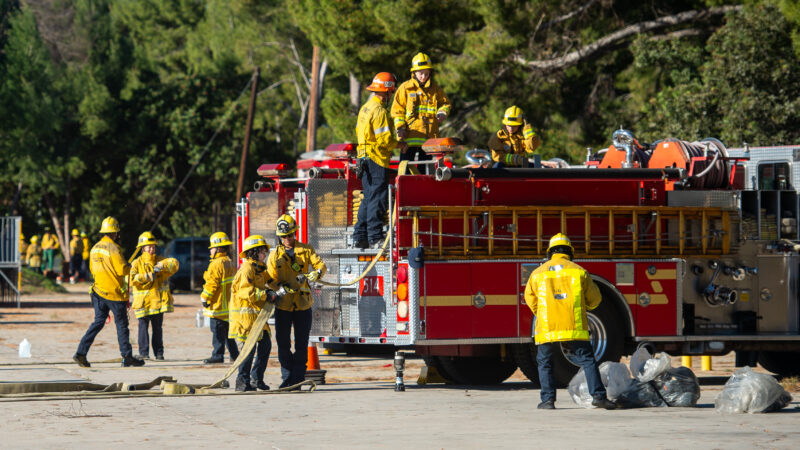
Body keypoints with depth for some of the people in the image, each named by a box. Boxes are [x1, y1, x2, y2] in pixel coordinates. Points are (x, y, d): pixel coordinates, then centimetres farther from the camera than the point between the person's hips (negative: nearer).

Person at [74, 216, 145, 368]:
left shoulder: (95, 248, 8)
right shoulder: (114, 249, -16)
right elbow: (122, 270, -20)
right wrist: (129, 267, 1)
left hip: (99, 291, 7)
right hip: (115, 293, -7)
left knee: (98, 323, 10)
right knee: (121, 324, 4)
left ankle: (81, 353, -1)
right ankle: (127, 357, 9)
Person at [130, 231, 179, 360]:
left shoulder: (160, 260, 10)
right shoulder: (137, 263, 1)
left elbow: (174, 263, -6)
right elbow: (131, 278, -13)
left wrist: (161, 266, -22)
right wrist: (147, 277, -22)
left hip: (158, 300, 3)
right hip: (143, 301, -3)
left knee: (158, 327, 7)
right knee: (143, 326, -5)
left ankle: (159, 353, 13)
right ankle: (143, 352, -1)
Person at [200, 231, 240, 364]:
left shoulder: (217, 264, -16)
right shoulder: (231, 263, 14)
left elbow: (212, 284, -19)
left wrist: (205, 299, -11)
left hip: (218, 304, -9)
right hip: (229, 302, 9)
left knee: (218, 331, -6)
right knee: (227, 331, 15)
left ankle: (217, 355, -5)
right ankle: (234, 354, 16)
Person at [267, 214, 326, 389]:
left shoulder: (306, 250, 6)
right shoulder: (275, 255, 6)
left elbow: (320, 265, -5)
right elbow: (270, 279, 1)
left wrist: (315, 273, -28)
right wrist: (280, 288, -19)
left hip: (303, 304, 0)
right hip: (283, 306, 0)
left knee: (301, 344, 1)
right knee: (283, 343, 0)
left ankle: (298, 378, 6)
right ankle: (287, 377, 7)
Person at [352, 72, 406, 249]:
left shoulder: (365, 108, 15)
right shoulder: (379, 111, -16)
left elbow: (359, 132, 22)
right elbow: (385, 139, -20)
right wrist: (399, 145, -4)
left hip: (364, 158, 10)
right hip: (377, 159, -10)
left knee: (369, 198, 14)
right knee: (378, 199, -7)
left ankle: (360, 237, 15)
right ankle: (375, 238, -8)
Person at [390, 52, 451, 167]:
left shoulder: (435, 89, 9)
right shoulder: (405, 88, 0)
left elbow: (445, 103, 21)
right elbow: (397, 109, 0)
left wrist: (442, 113, -2)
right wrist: (400, 127, -10)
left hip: (429, 137, 3)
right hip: (409, 135, -3)